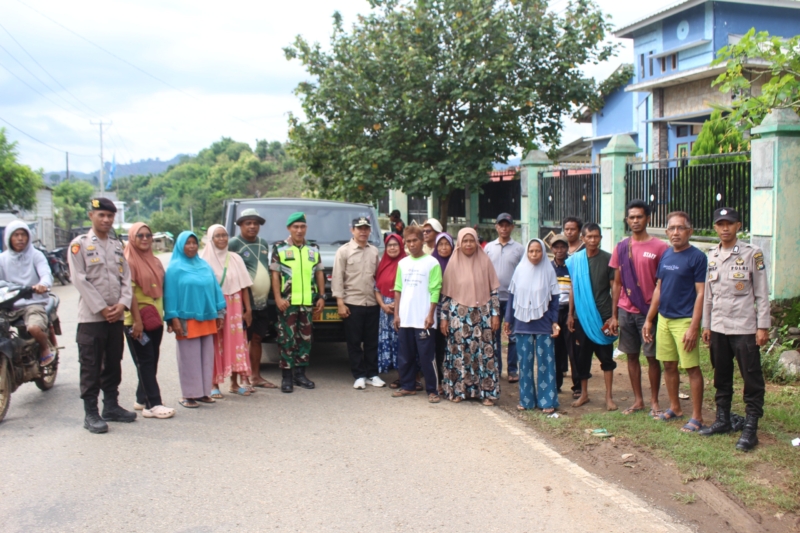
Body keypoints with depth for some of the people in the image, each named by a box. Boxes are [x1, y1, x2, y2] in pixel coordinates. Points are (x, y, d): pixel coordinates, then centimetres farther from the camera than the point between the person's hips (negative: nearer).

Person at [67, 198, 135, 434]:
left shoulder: (118, 245, 15)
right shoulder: (79, 244, -2)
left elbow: (126, 277, 10)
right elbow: (80, 280, -9)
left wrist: (123, 304, -7)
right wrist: (101, 308, -14)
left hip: (116, 316, 5)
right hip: (91, 316, -5)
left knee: (113, 364, 11)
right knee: (91, 367, -2)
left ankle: (111, 406, 22)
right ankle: (91, 414, 3)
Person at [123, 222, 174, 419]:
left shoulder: (155, 261, 15)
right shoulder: (129, 261, -9)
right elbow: (129, 292, -15)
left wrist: (165, 315, 14)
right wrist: (137, 320, -21)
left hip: (155, 318, 7)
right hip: (137, 320, -7)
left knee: (152, 361, 11)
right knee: (145, 362, -6)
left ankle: (142, 399, 22)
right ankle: (153, 404, -5)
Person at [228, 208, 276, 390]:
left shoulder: (264, 244, 14)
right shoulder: (234, 244, -8)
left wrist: (272, 293, 12)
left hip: (262, 303, 7)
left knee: (257, 339, 12)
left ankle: (256, 377, 21)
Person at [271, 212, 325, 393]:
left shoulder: (314, 249, 12)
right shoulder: (279, 248, 2)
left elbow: (319, 274, 14)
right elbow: (275, 275, -2)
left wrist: (321, 296, 7)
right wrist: (278, 298, -10)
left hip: (309, 302, 4)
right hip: (287, 302, -3)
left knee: (305, 338, 8)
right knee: (287, 339, -2)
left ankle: (300, 373, 18)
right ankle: (287, 376, 5)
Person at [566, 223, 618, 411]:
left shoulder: (608, 259, -4)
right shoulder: (575, 259, 4)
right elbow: (573, 288, 10)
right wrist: (570, 314, 8)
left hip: (603, 316, -2)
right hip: (581, 316, 3)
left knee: (606, 357, 2)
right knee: (582, 355, 9)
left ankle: (609, 396, 11)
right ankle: (584, 393, 22)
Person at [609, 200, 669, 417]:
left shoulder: (660, 247, -6)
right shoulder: (621, 247, 6)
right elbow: (617, 283, 9)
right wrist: (614, 315, 7)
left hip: (649, 310, -4)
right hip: (626, 311, 4)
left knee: (652, 356, 3)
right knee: (632, 356, 10)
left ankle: (654, 401, 17)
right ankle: (638, 400, 21)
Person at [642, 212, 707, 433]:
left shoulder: (697, 257, -10)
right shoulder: (666, 255, 10)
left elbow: (701, 294, -13)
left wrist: (694, 327, -18)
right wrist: (649, 320, 13)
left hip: (684, 320, -7)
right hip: (664, 319, 7)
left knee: (692, 367, -1)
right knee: (669, 365, 14)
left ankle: (697, 417, 7)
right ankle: (675, 408, 28)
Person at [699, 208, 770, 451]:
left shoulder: (752, 253, -5)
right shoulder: (711, 256, 9)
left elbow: (762, 293, -5)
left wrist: (763, 326, -9)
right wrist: (706, 325, 13)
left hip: (745, 328, -5)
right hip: (718, 328, 5)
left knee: (752, 379, 0)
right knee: (721, 377, 14)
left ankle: (751, 428, 5)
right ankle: (723, 420, 26)